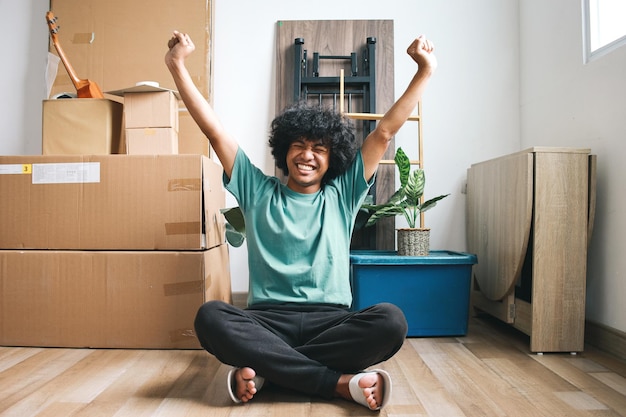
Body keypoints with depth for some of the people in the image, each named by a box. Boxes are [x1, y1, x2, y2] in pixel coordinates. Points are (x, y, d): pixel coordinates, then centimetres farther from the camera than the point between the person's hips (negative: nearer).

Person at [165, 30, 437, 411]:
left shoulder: (342, 195, 14)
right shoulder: (258, 191, 14)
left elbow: (384, 132, 11)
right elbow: (214, 131, 10)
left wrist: (425, 71, 11)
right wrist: (178, 66, 7)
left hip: (331, 320, 1)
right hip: (267, 319, 0)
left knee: (391, 321, -30)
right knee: (210, 317, -32)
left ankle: (263, 368, -22)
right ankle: (340, 383, -27)